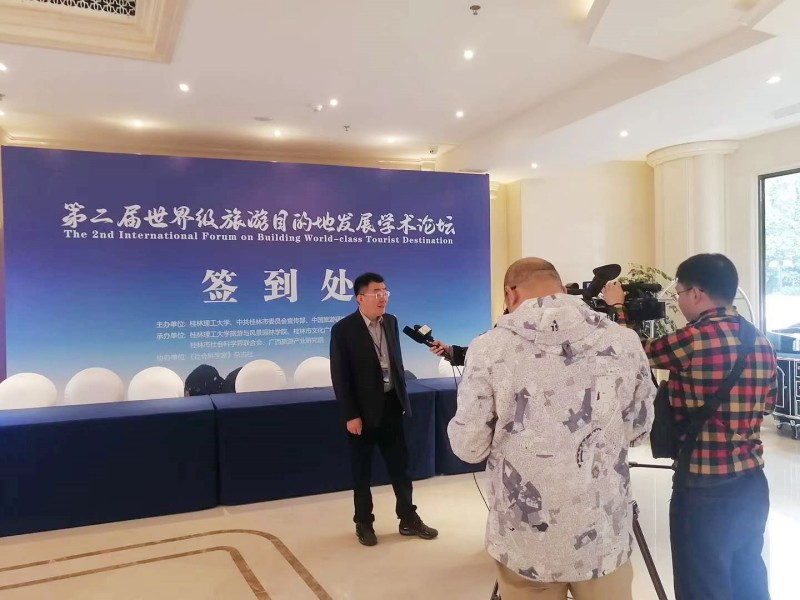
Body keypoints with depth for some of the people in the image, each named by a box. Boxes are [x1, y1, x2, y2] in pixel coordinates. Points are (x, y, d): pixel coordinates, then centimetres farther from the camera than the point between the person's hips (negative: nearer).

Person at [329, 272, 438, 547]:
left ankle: (409, 519, 27)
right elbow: (340, 377, -14)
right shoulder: (343, 329, -13)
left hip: (391, 405, 5)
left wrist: (403, 395, 12)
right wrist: (350, 415, -16)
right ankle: (364, 523, 26)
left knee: (400, 465, 12)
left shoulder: (391, 321, 4)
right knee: (362, 470, 10)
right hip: (363, 410, -5)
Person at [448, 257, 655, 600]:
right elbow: (638, 430, 7)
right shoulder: (624, 342, -6)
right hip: (604, 537, 2)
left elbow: (468, 447, -8)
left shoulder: (490, 348, -14)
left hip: (526, 543, -1)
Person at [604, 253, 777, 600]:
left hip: (705, 491, -8)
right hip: (752, 484, 8)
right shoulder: (761, 342, 4)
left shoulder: (694, 339, -19)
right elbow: (767, 404, 17)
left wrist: (617, 306, 10)